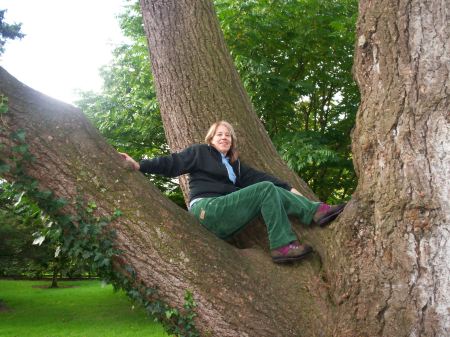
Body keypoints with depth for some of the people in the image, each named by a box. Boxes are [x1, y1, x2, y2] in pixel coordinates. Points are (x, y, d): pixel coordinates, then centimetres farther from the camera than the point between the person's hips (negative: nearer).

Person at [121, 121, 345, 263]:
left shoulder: (234, 164, 25)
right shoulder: (201, 152, 8)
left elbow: (257, 176, 16)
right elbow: (172, 163, 1)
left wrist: (289, 189, 7)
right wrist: (138, 165, -10)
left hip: (225, 221, 7)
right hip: (208, 209, -7)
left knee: (274, 191, -4)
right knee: (266, 189, -19)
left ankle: (317, 211, -10)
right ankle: (282, 246, -25)